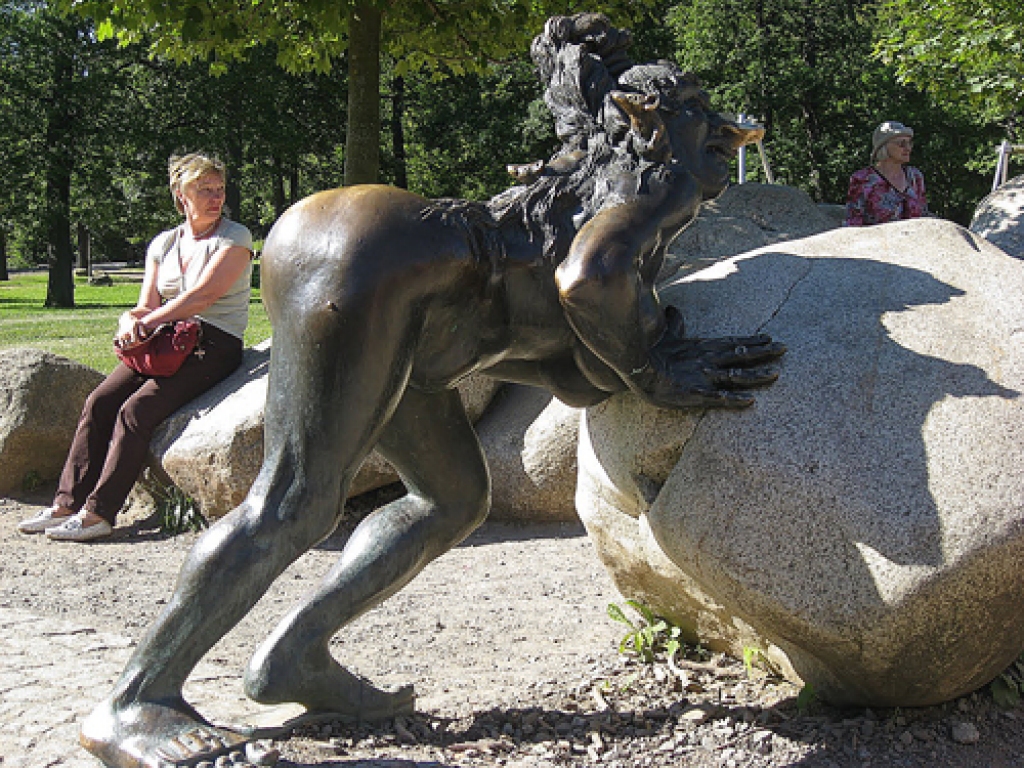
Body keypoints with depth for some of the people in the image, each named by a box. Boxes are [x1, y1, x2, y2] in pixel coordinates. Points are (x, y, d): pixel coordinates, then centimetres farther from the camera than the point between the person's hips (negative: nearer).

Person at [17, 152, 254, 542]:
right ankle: (67, 503, -12)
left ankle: (98, 514, -22)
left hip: (215, 347, -6)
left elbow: (204, 295, -17)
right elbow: (148, 306, 10)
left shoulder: (235, 238, -4)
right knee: (98, 402, -14)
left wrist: (146, 323, -18)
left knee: (135, 410, -24)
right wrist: (130, 322, -15)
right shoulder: (163, 243, 13)